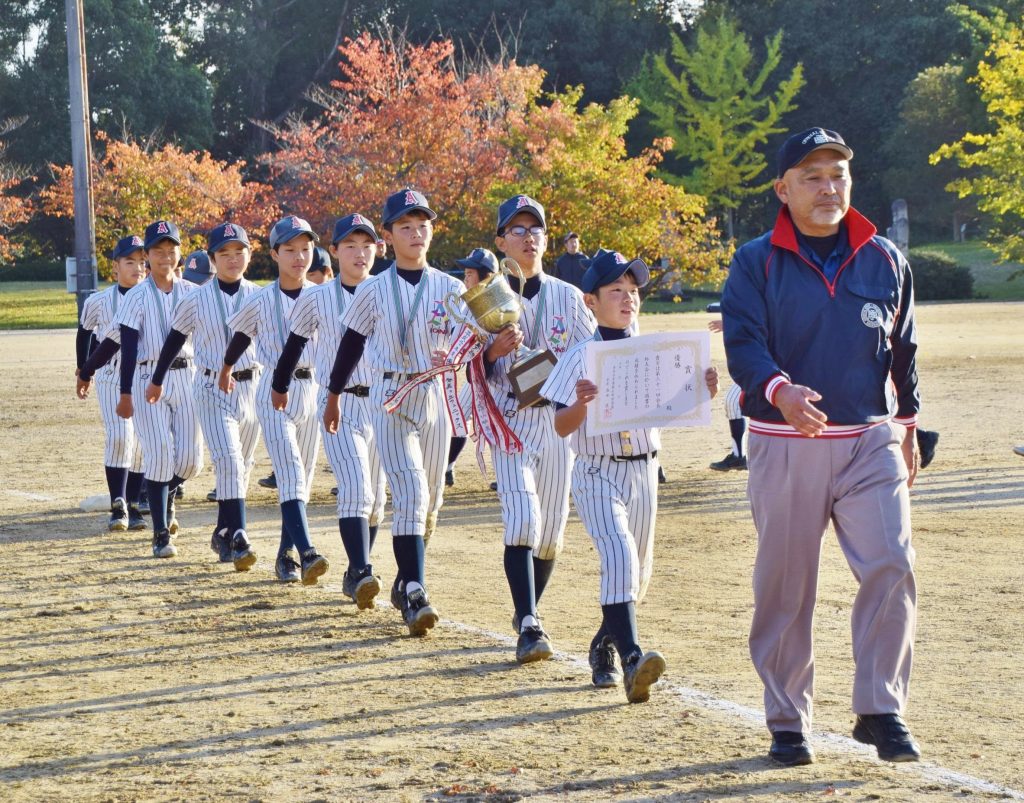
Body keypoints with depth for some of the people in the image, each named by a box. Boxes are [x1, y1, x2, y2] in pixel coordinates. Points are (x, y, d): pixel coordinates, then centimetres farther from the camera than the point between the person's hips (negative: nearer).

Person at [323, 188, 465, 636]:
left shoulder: (450, 289, 3)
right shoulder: (374, 291, 1)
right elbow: (351, 344, 11)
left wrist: (451, 355, -25)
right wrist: (334, 395, 17)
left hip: (435, 397, 3)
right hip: (390, 400, -3)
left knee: (430, 500, 11)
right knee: (410, 495, -17)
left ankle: (405, 584, 30)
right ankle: (415, 594, -21)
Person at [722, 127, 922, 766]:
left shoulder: (884, 260, 8)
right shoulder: (755, 264, -1)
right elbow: (742, 344, -13)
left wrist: (907, 427, 17)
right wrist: (781, 391, -33)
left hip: (871, 443, 2)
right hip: (784, 447, -2)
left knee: (891, 567, -12)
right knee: (784, 586, 3)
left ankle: (881, 710, -1)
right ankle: (788, 722, 15)